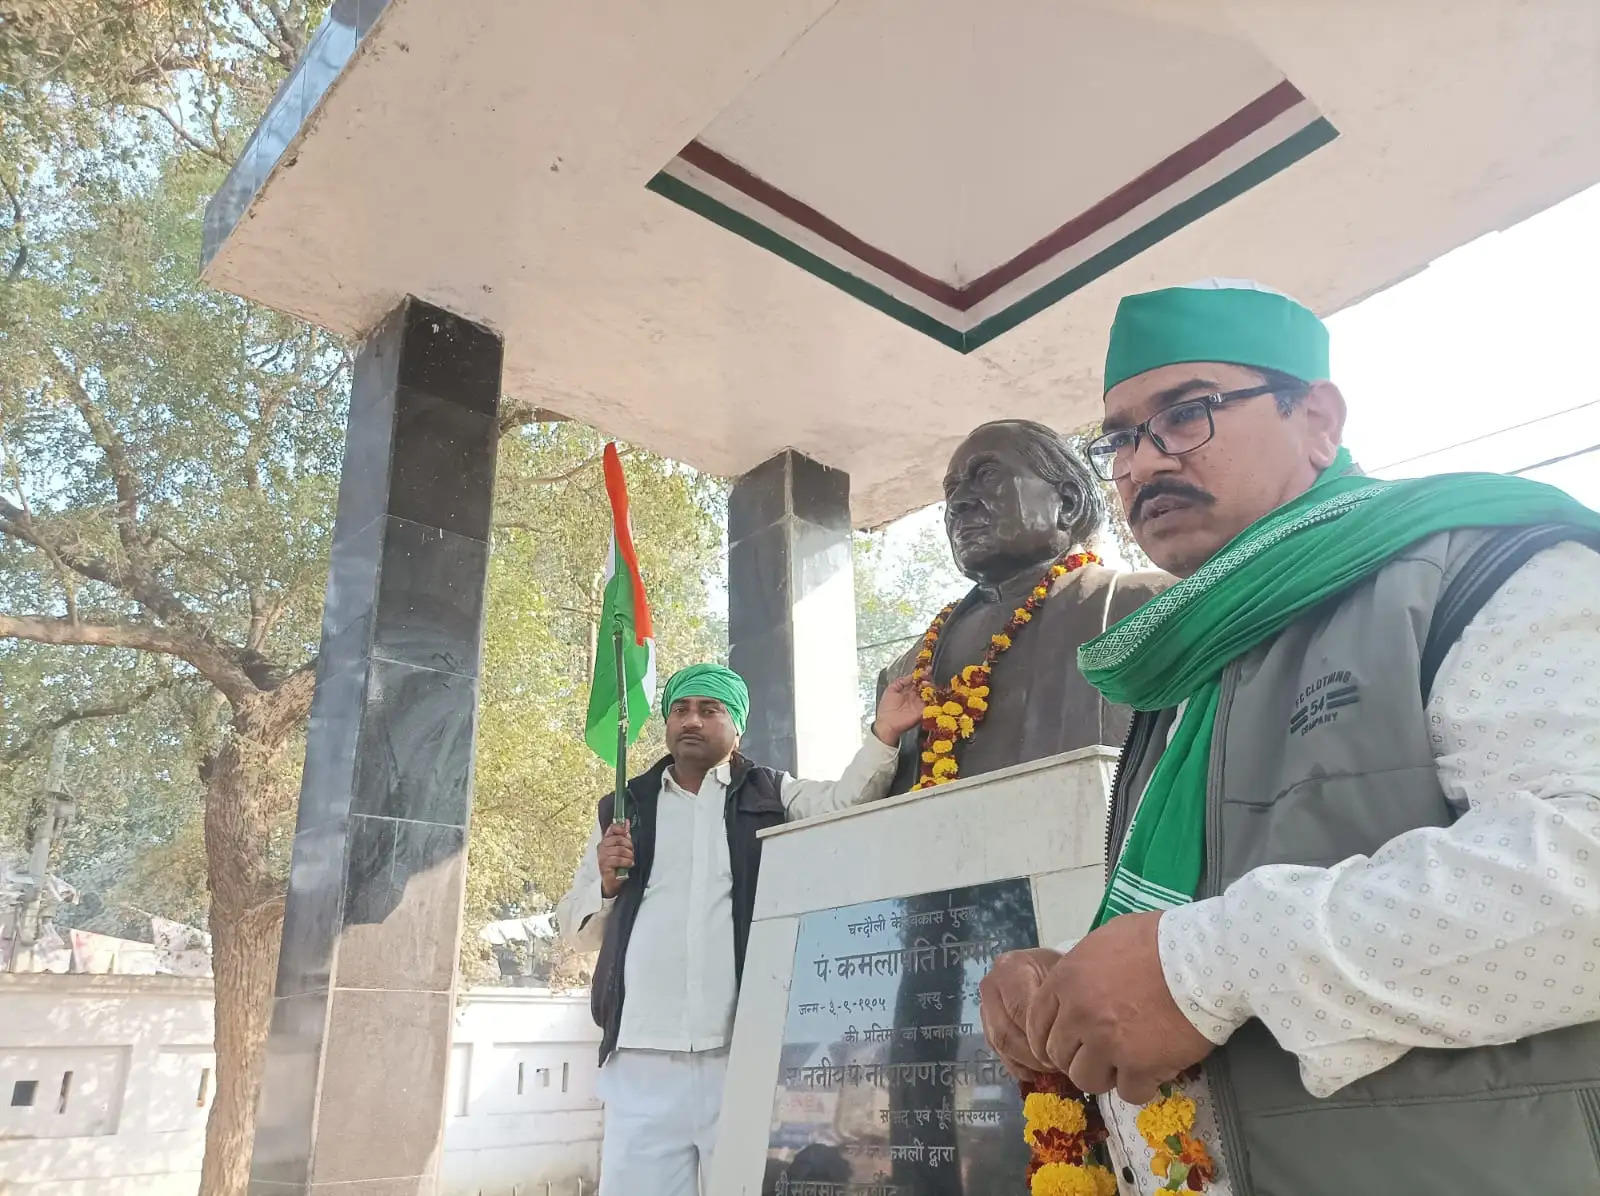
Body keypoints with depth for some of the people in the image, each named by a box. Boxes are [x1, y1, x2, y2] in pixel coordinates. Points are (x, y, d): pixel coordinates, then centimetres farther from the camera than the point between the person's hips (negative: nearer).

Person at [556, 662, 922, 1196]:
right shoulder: (625, 808, 16)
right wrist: (606, 883, -3)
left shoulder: (772, 795, 12)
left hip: (748, 1055, -2)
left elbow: (845, 800, -7)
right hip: (641, 1061, 2)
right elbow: (576, 928, 17)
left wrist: (882, 735, -22)